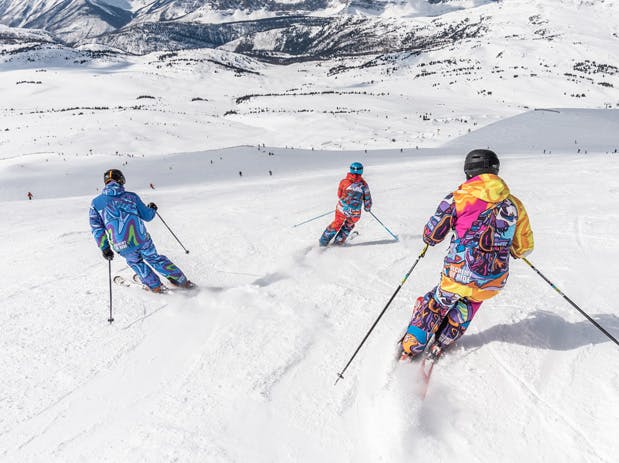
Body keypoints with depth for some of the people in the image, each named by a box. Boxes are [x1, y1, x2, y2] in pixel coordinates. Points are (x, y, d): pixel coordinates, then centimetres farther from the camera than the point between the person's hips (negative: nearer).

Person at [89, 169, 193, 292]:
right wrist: (152, 209, 30)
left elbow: (97, 228, 4)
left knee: (135, 262, 30)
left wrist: (104, 248, 10)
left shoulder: (96, 203, 5)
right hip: (142, 239, 0)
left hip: (122, 246, 0)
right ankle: (181, 280, 29)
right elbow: (147, 216, 8)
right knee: (154, 258, 24)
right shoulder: (130, 196, 2)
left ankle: (155, 286, 31)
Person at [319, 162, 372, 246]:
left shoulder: (344, 181, -3)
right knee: (349, 225, 29)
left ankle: (324, 241, 25)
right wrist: (367, 208, 23)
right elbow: (368, 199, 3)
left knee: (337, 223, 24)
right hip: (355, 214, 0)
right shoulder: (364, 184, -2)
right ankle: (339, 240, 27)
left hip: (342, 209, 1)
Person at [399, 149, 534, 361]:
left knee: (436, 305, 24)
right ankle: (440, 346, 34)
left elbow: (431, 236, -4)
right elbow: (524, 248, 9)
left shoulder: (457, 198, -8)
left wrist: (429, 238, 20)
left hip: (458, 276, -3)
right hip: (493, 283, 3)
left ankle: (410, 348, 28)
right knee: (469, 303, 33)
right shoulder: (514, 204, 2)